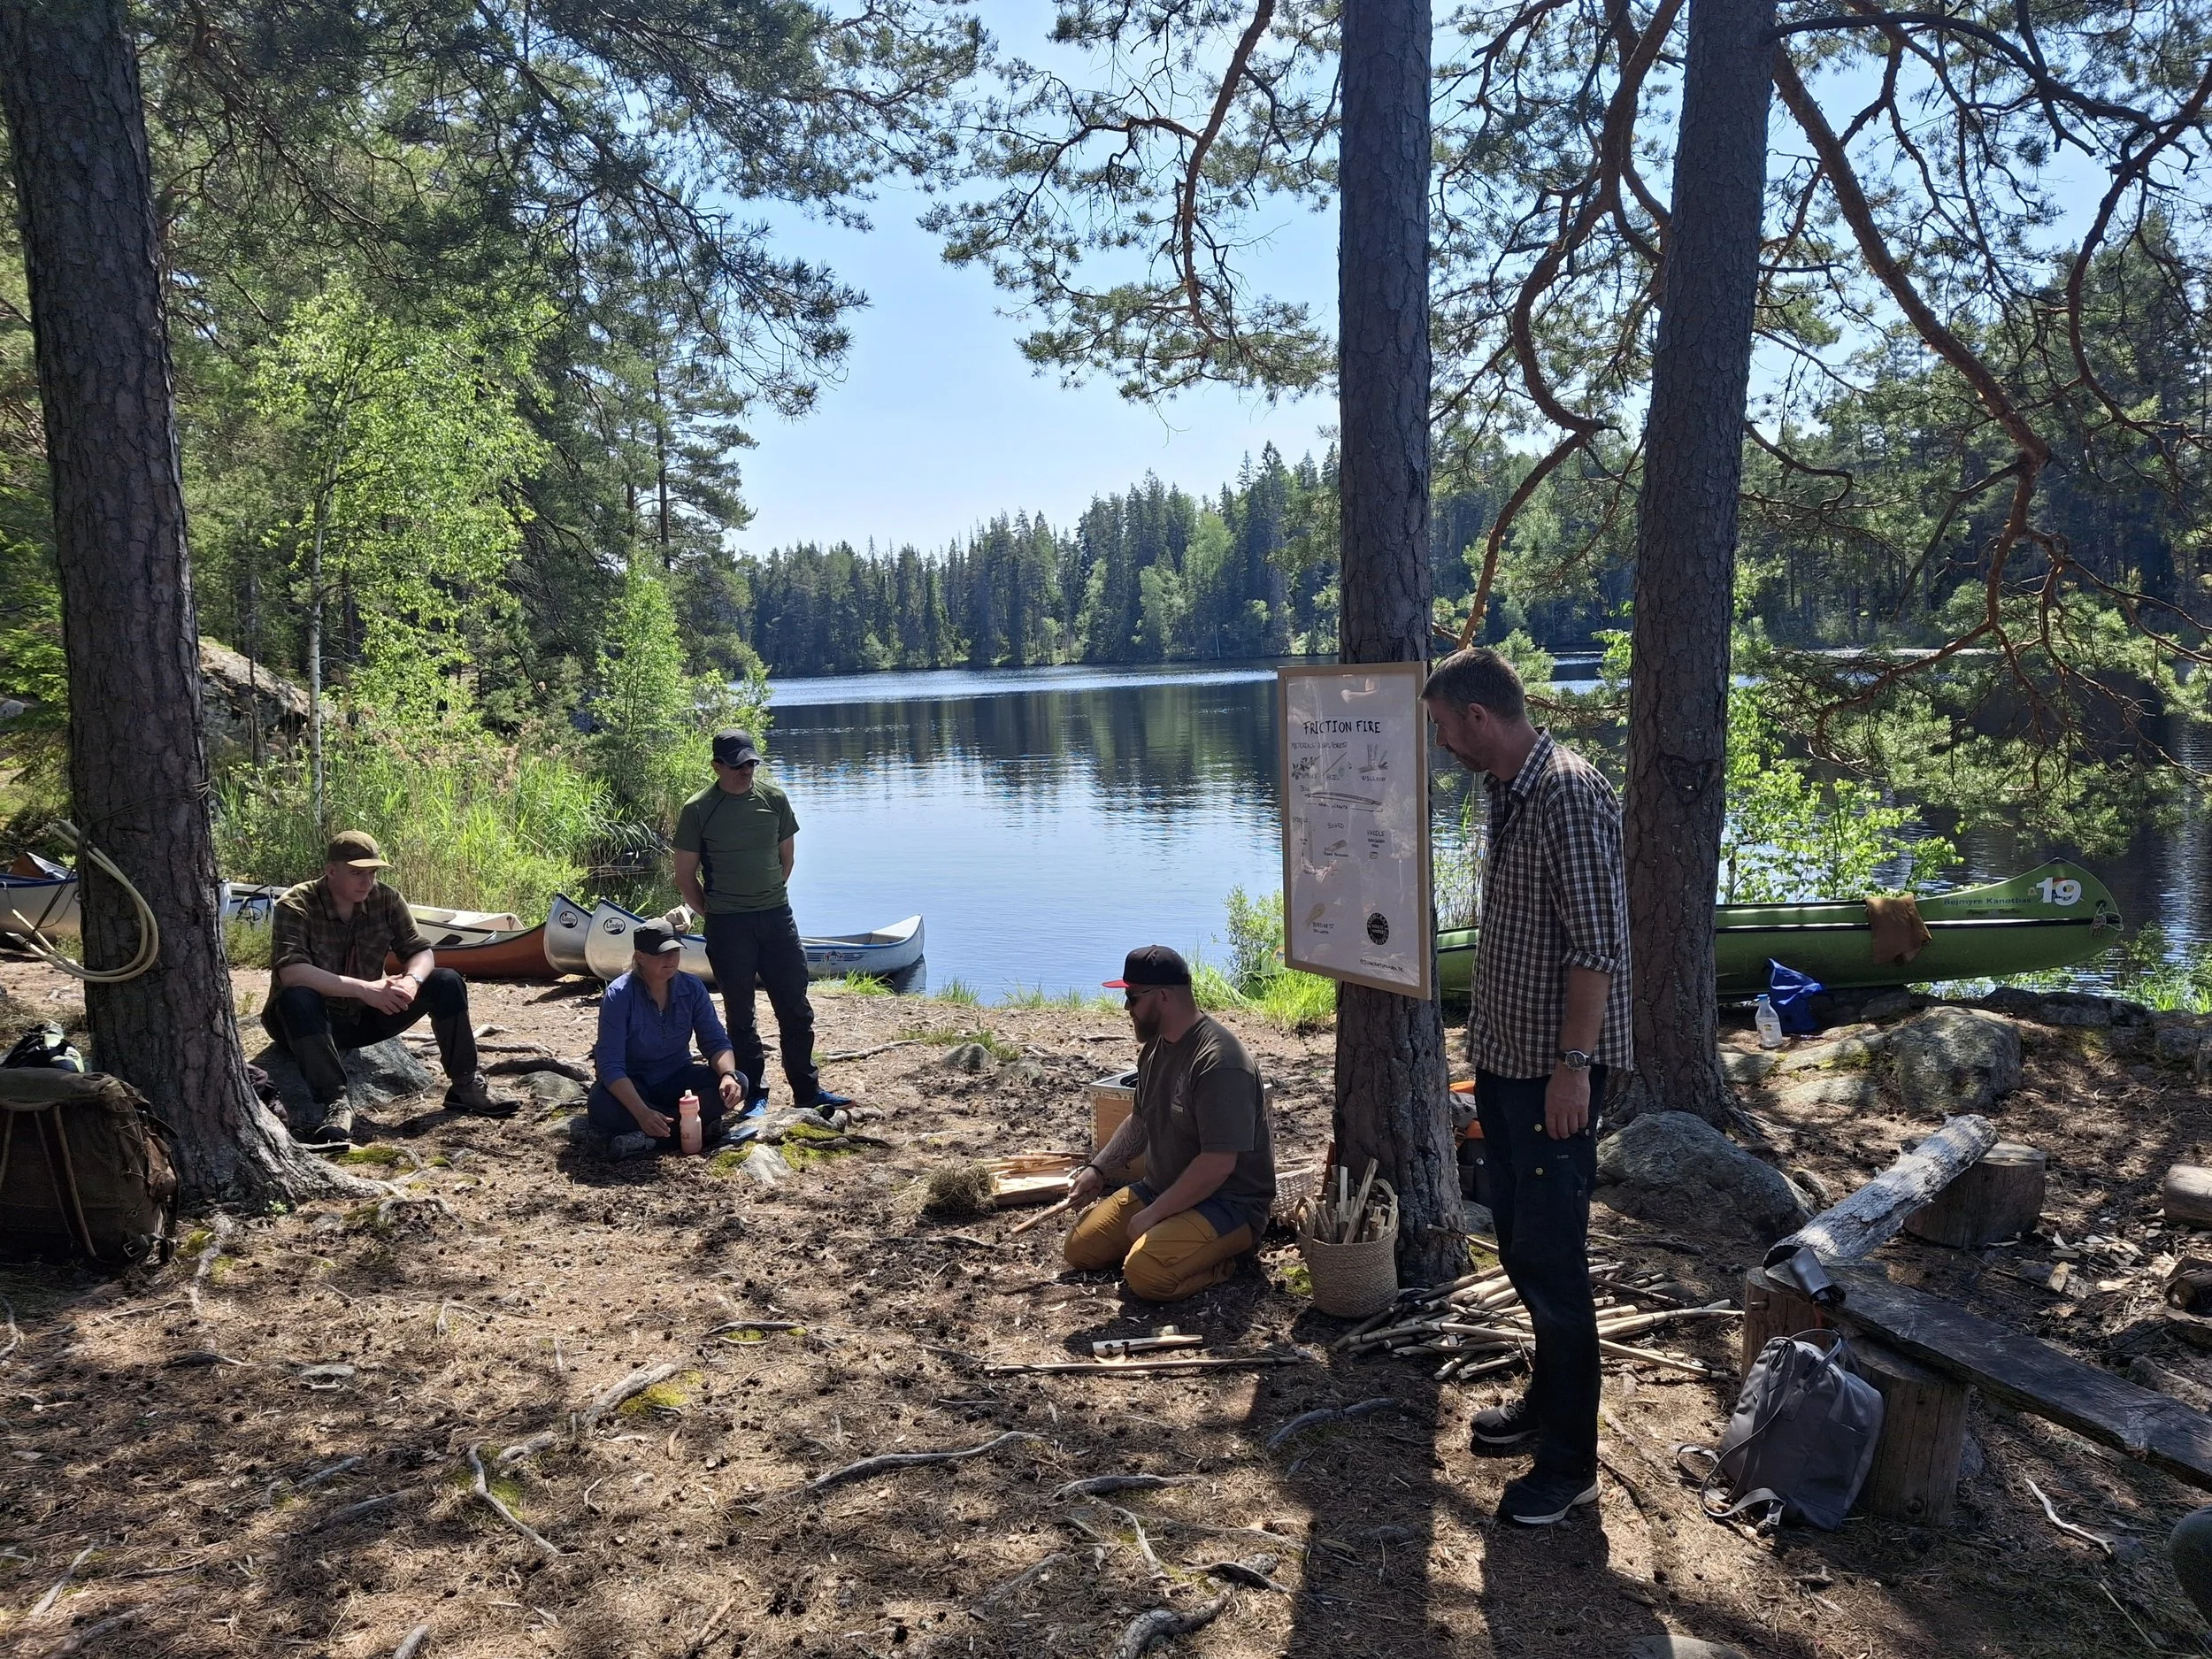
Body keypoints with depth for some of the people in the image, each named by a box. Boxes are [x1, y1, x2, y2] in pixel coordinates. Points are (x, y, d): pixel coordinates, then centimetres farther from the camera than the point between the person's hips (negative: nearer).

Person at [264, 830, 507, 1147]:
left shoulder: (386, 899, -5)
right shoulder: (295, 907, -19)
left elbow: (421, 951, -5)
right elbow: (290, 973, -33)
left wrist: (411, 980, -29)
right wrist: (363, 988, -41)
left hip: (366, 1018, 5)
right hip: (311, 1022, -5)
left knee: (447, 982, -11)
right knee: (297, 999, -38)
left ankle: (465, 1086, -6)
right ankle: (334, 1104, -40)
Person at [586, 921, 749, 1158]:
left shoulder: (692, 987, -9)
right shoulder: (619, 995, -21)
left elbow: (716, 1041, -7)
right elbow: (610, 1065, -27)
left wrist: (728, 1075, -31)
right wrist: (642, 1113, -42)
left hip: (677, 1078, 3)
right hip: (632, 1083, -3)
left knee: (737, 1084, -23)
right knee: (600, 1107, -37)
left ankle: (653, 1136, -27)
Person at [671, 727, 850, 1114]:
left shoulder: (774, 799, 2)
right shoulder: (698, 810, -7)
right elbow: (685, 877, -1)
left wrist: (768, 897, 12)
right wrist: (714, 915, 2)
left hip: (777, 917, 3)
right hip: (727, 926, -3)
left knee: (796, 1009, 6)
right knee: (740, 1014, 7)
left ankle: (807, 1092, 16)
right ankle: (754, 1095, 17)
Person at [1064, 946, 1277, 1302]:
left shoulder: (1219, 1063, -26)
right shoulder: (1156, 1045, 5)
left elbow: (1218, 1165, -29)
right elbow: (1141, 1120, 21)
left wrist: (1152, 1214, -22)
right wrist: (1098, 1168, 11)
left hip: (1229, 1203, -9)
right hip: (1161, 1190, 9)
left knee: (1145, 1273, -29)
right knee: (1080, 1247, 2)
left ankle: (1221, 1258, -3)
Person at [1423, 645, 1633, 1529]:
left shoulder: (1568, 794, -20)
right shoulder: (1508, 791, 10)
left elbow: (1598, 944, -23)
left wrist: (1573, 1065, -23)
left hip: (1555, 1067, -10)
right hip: (1505, 1056, 10)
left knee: (1552, 1257, -1)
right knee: (1517, 1240, 20)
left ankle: (1570, 1462, 12)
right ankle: (1548, 1396, 38)